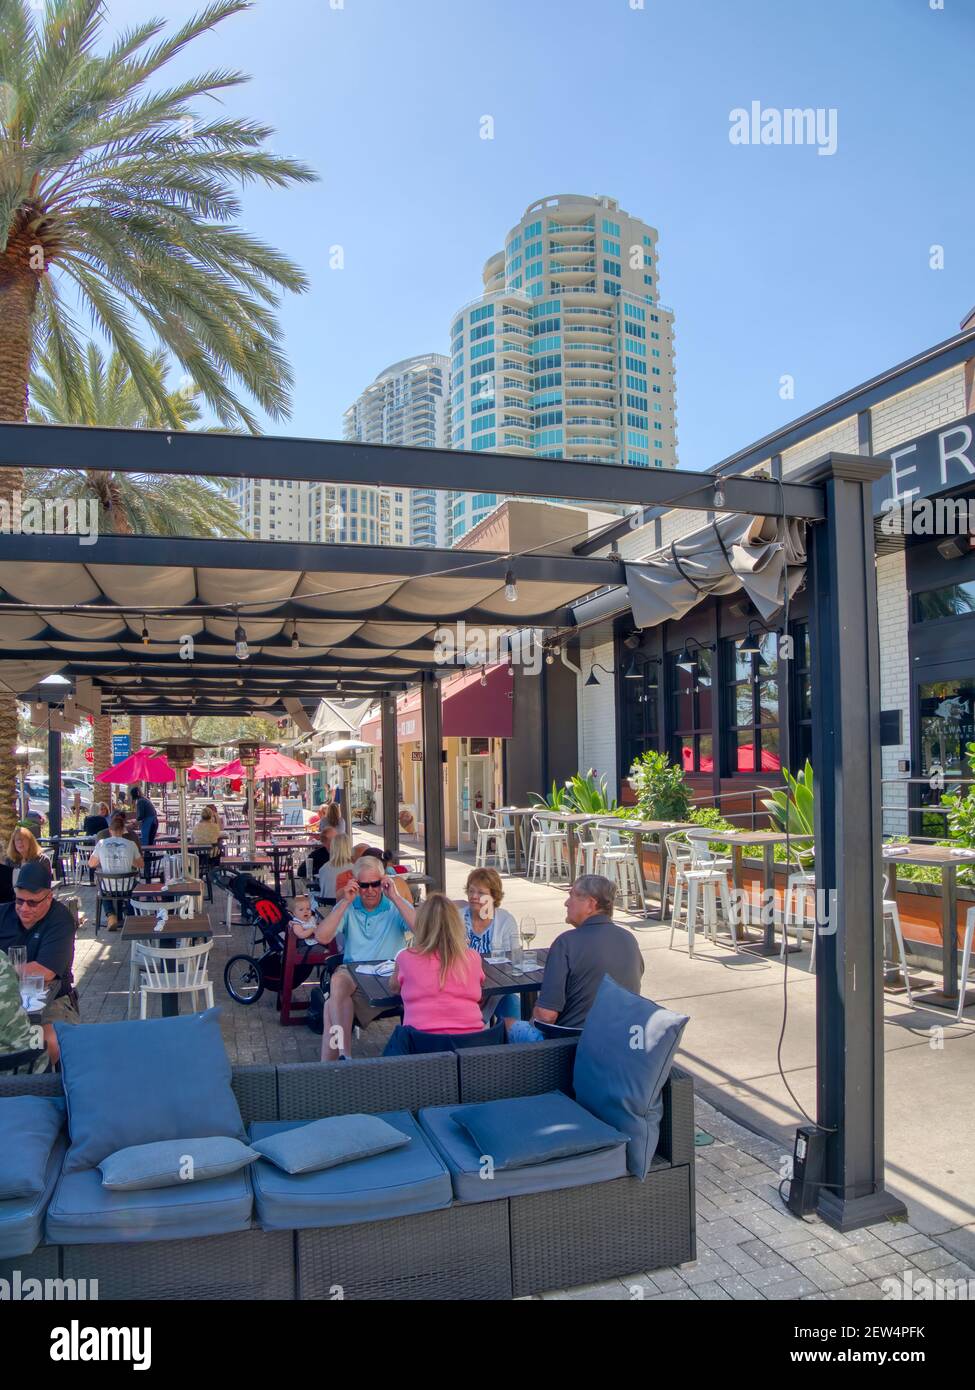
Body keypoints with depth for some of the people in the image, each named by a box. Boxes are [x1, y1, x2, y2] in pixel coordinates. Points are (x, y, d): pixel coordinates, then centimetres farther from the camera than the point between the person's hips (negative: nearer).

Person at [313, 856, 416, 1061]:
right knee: (338, 980, -35)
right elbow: (321, 937, -3)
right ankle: (342, 1053, -33)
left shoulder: (396, 906, 7)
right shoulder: (348, 908, 12)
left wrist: (394, 897, -15)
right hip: (352, 973, 2)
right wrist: (345, 902, -7)